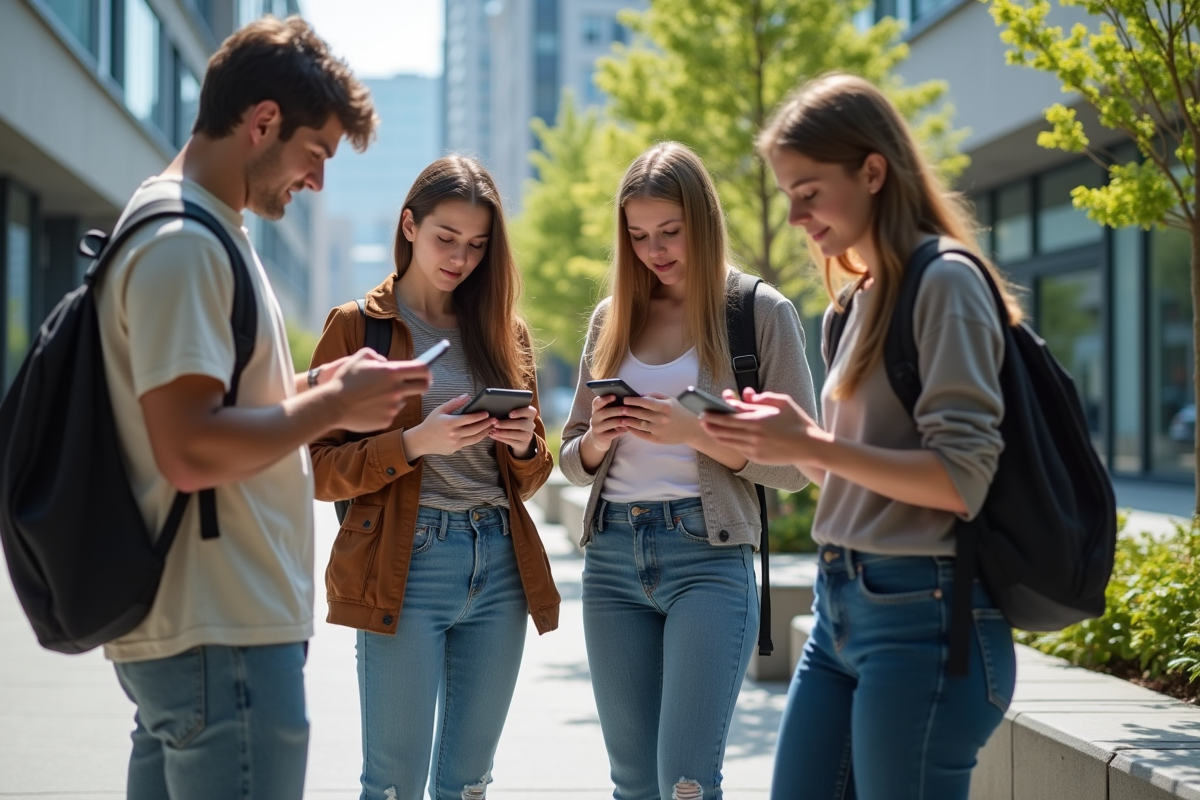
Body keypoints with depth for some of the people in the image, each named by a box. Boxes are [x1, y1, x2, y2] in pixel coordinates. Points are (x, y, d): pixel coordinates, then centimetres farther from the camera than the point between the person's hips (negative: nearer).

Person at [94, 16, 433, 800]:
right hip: (223, 639, -10)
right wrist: (334, 405, -13)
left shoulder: (202, 231, 17)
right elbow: (188, 449, -23)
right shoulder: (184, 243, -16)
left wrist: (313, 388, 9)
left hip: (187, 627, 10)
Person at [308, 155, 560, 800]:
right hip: (406, 566, -4)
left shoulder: (503, 330, 15)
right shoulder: (357, 326, 3)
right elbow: (315, 469, -3)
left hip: (500, 566, 4)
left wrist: (524, 445, -3)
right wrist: (413, 443, -17)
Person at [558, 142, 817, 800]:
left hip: (708, 555, -5)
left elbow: (795, 466, -3)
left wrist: (695, 433, -16)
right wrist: (598, 442, -5)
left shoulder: (761, 313, -1)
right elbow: (572, 460, 17)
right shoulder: (611, 318, 13)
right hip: (613, 557, 5)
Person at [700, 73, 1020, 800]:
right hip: (841, 607, 8)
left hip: (920, 613, -8)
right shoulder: (858, 301, 15)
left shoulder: (944, 284, -10)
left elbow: (961, 479, -17)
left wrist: (811, 446, -18)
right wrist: (789, 437, 3)